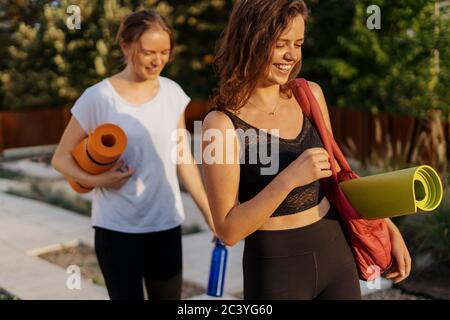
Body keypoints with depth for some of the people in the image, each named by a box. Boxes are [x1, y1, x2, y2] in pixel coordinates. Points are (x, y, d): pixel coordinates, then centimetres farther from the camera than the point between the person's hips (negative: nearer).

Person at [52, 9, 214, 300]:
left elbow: (183, 158, 9)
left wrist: (209, 212, 6)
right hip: (117, 227, -3)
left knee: (169, 296, 11)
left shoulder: (173, 93, 2)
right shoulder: (98, 97, -10)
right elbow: (61, 158, -1)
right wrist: (95, 180, -19)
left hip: (166, 224, 4)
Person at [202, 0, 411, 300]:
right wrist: (289, 179, -26)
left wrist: (387, 226, 8)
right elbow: (229, 230, -16)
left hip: (335, 253, 5)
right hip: (274, 267, -5)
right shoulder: (222, 124, -16)